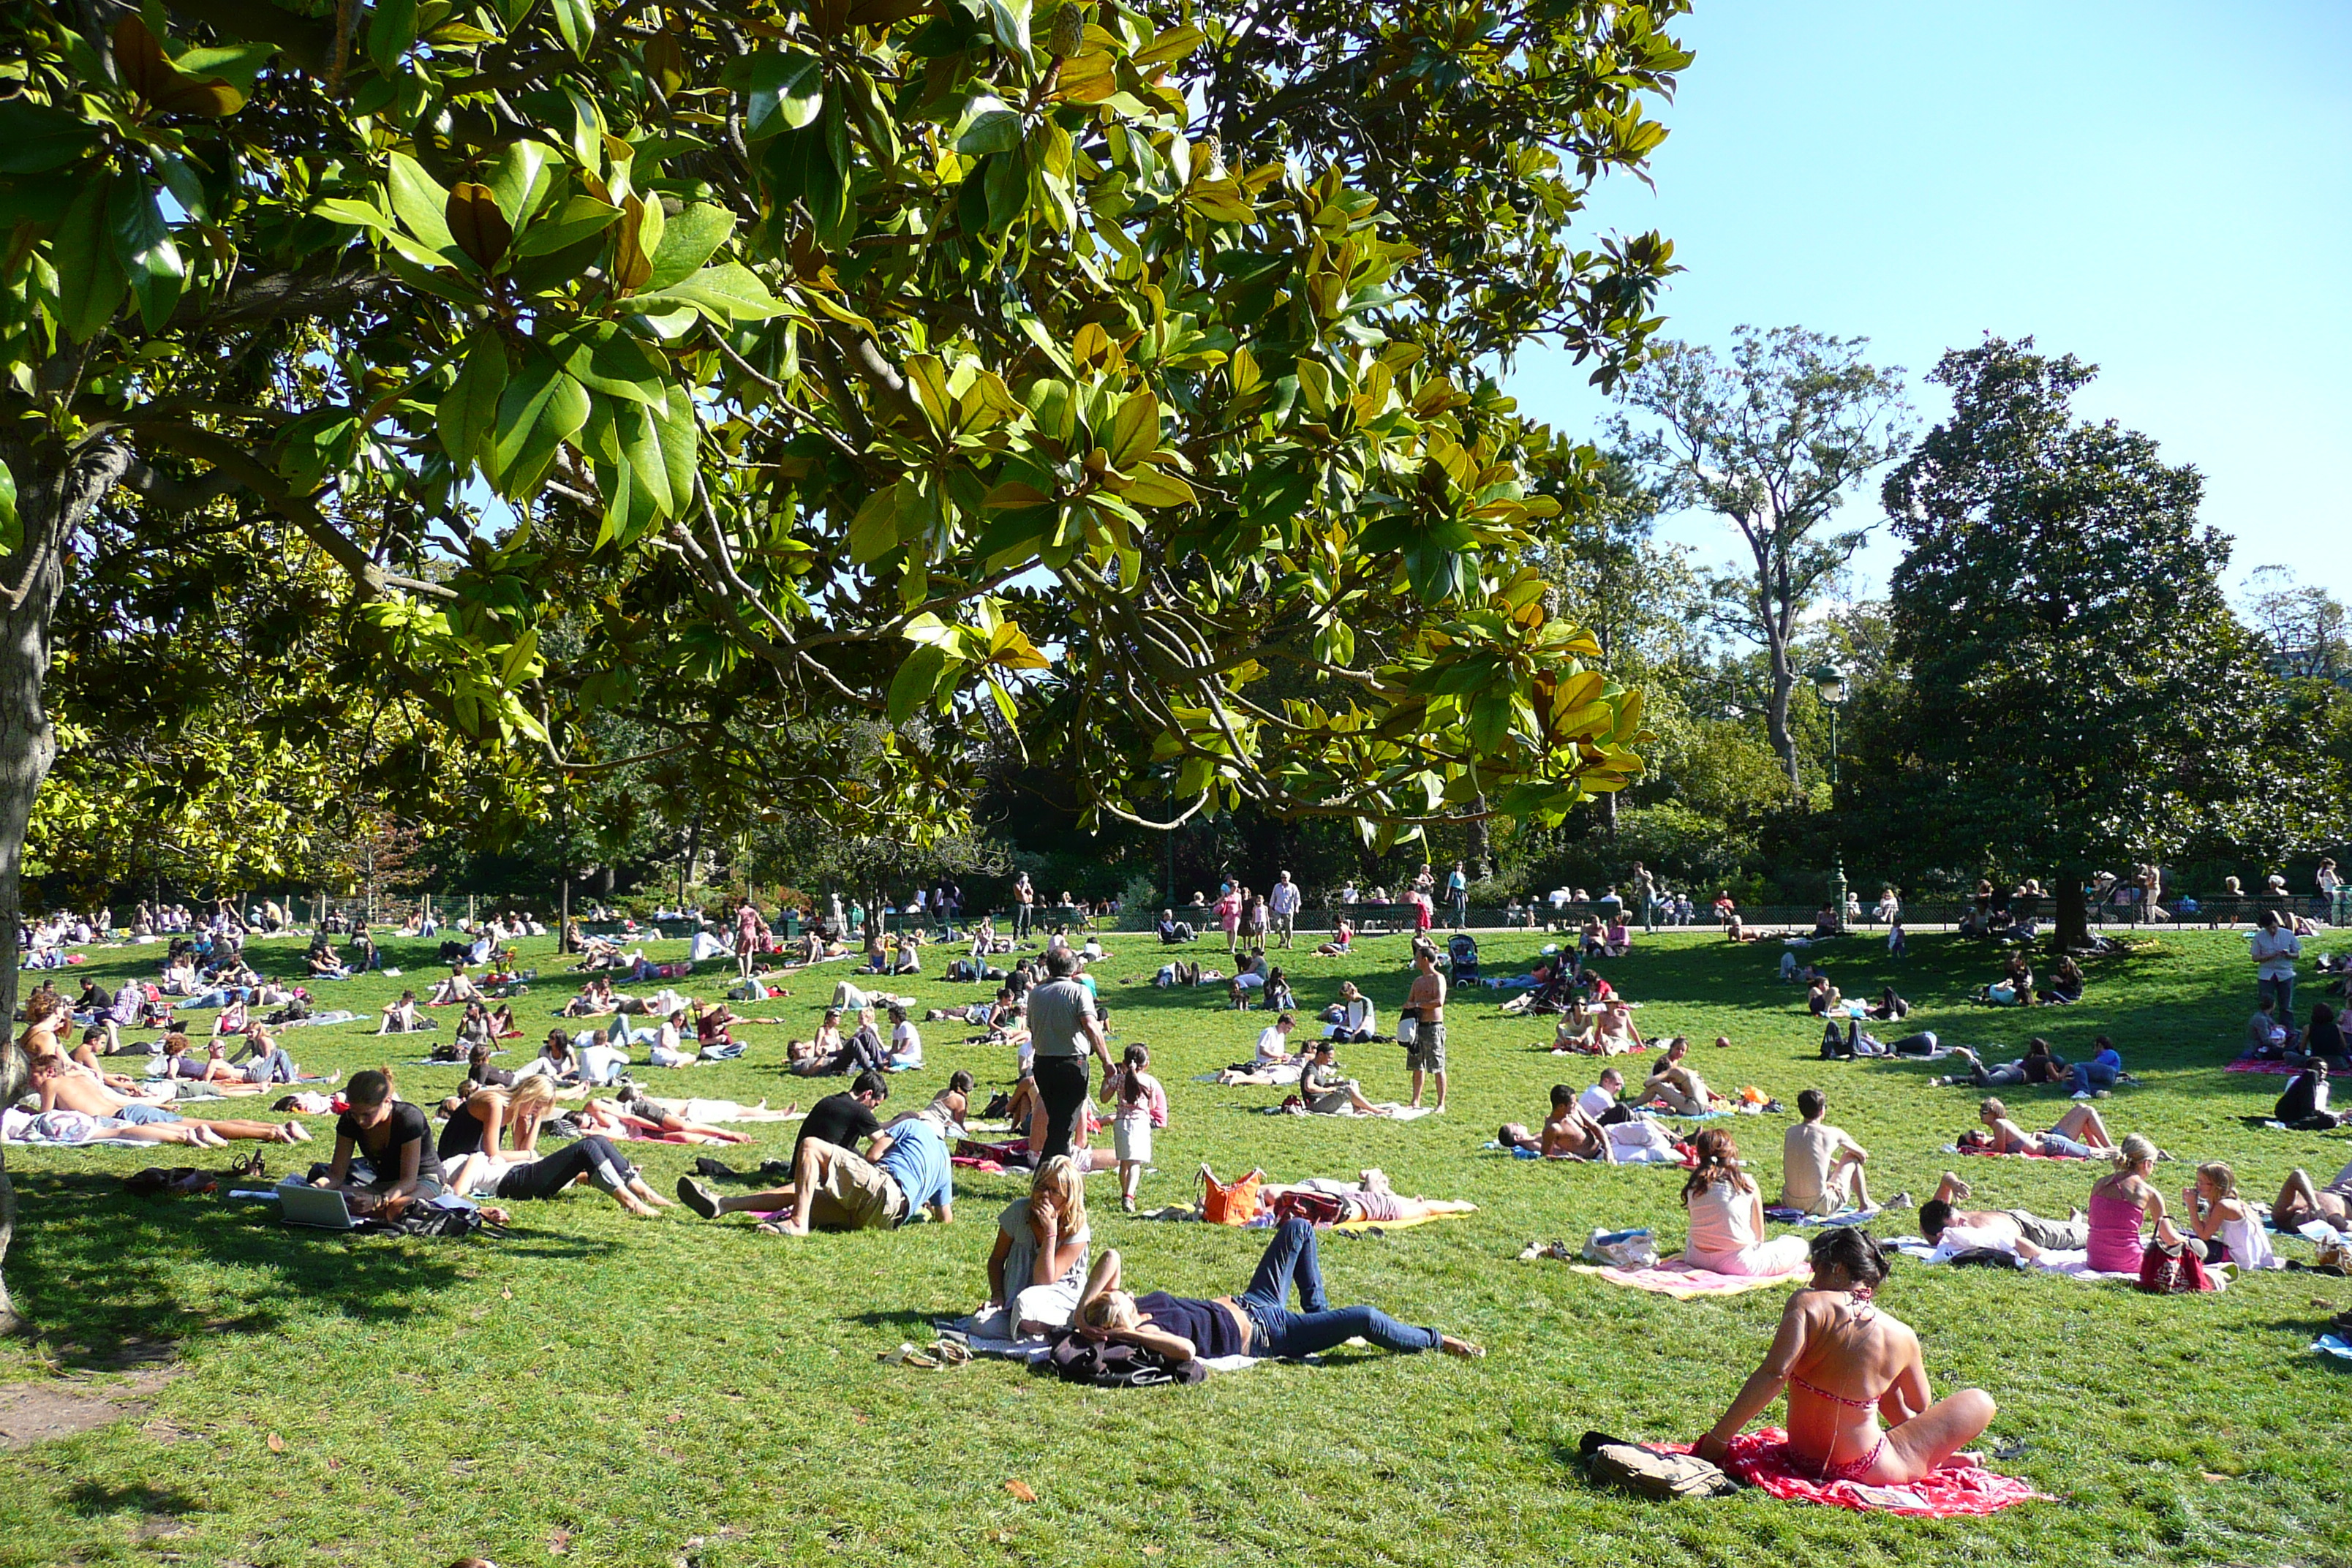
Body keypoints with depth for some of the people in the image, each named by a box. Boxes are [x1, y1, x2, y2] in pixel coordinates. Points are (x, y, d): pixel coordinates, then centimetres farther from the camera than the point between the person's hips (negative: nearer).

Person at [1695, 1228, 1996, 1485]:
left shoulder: (1807, 1305, -14)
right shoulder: (1901, 1337, -7)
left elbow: (1774, 1374, -27)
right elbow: (1921, 1408, 11)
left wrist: (1718, 1437, -25)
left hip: (1802, 1455, 2)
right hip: (1867, 1469, -2)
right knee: (1980, 1402, 13)